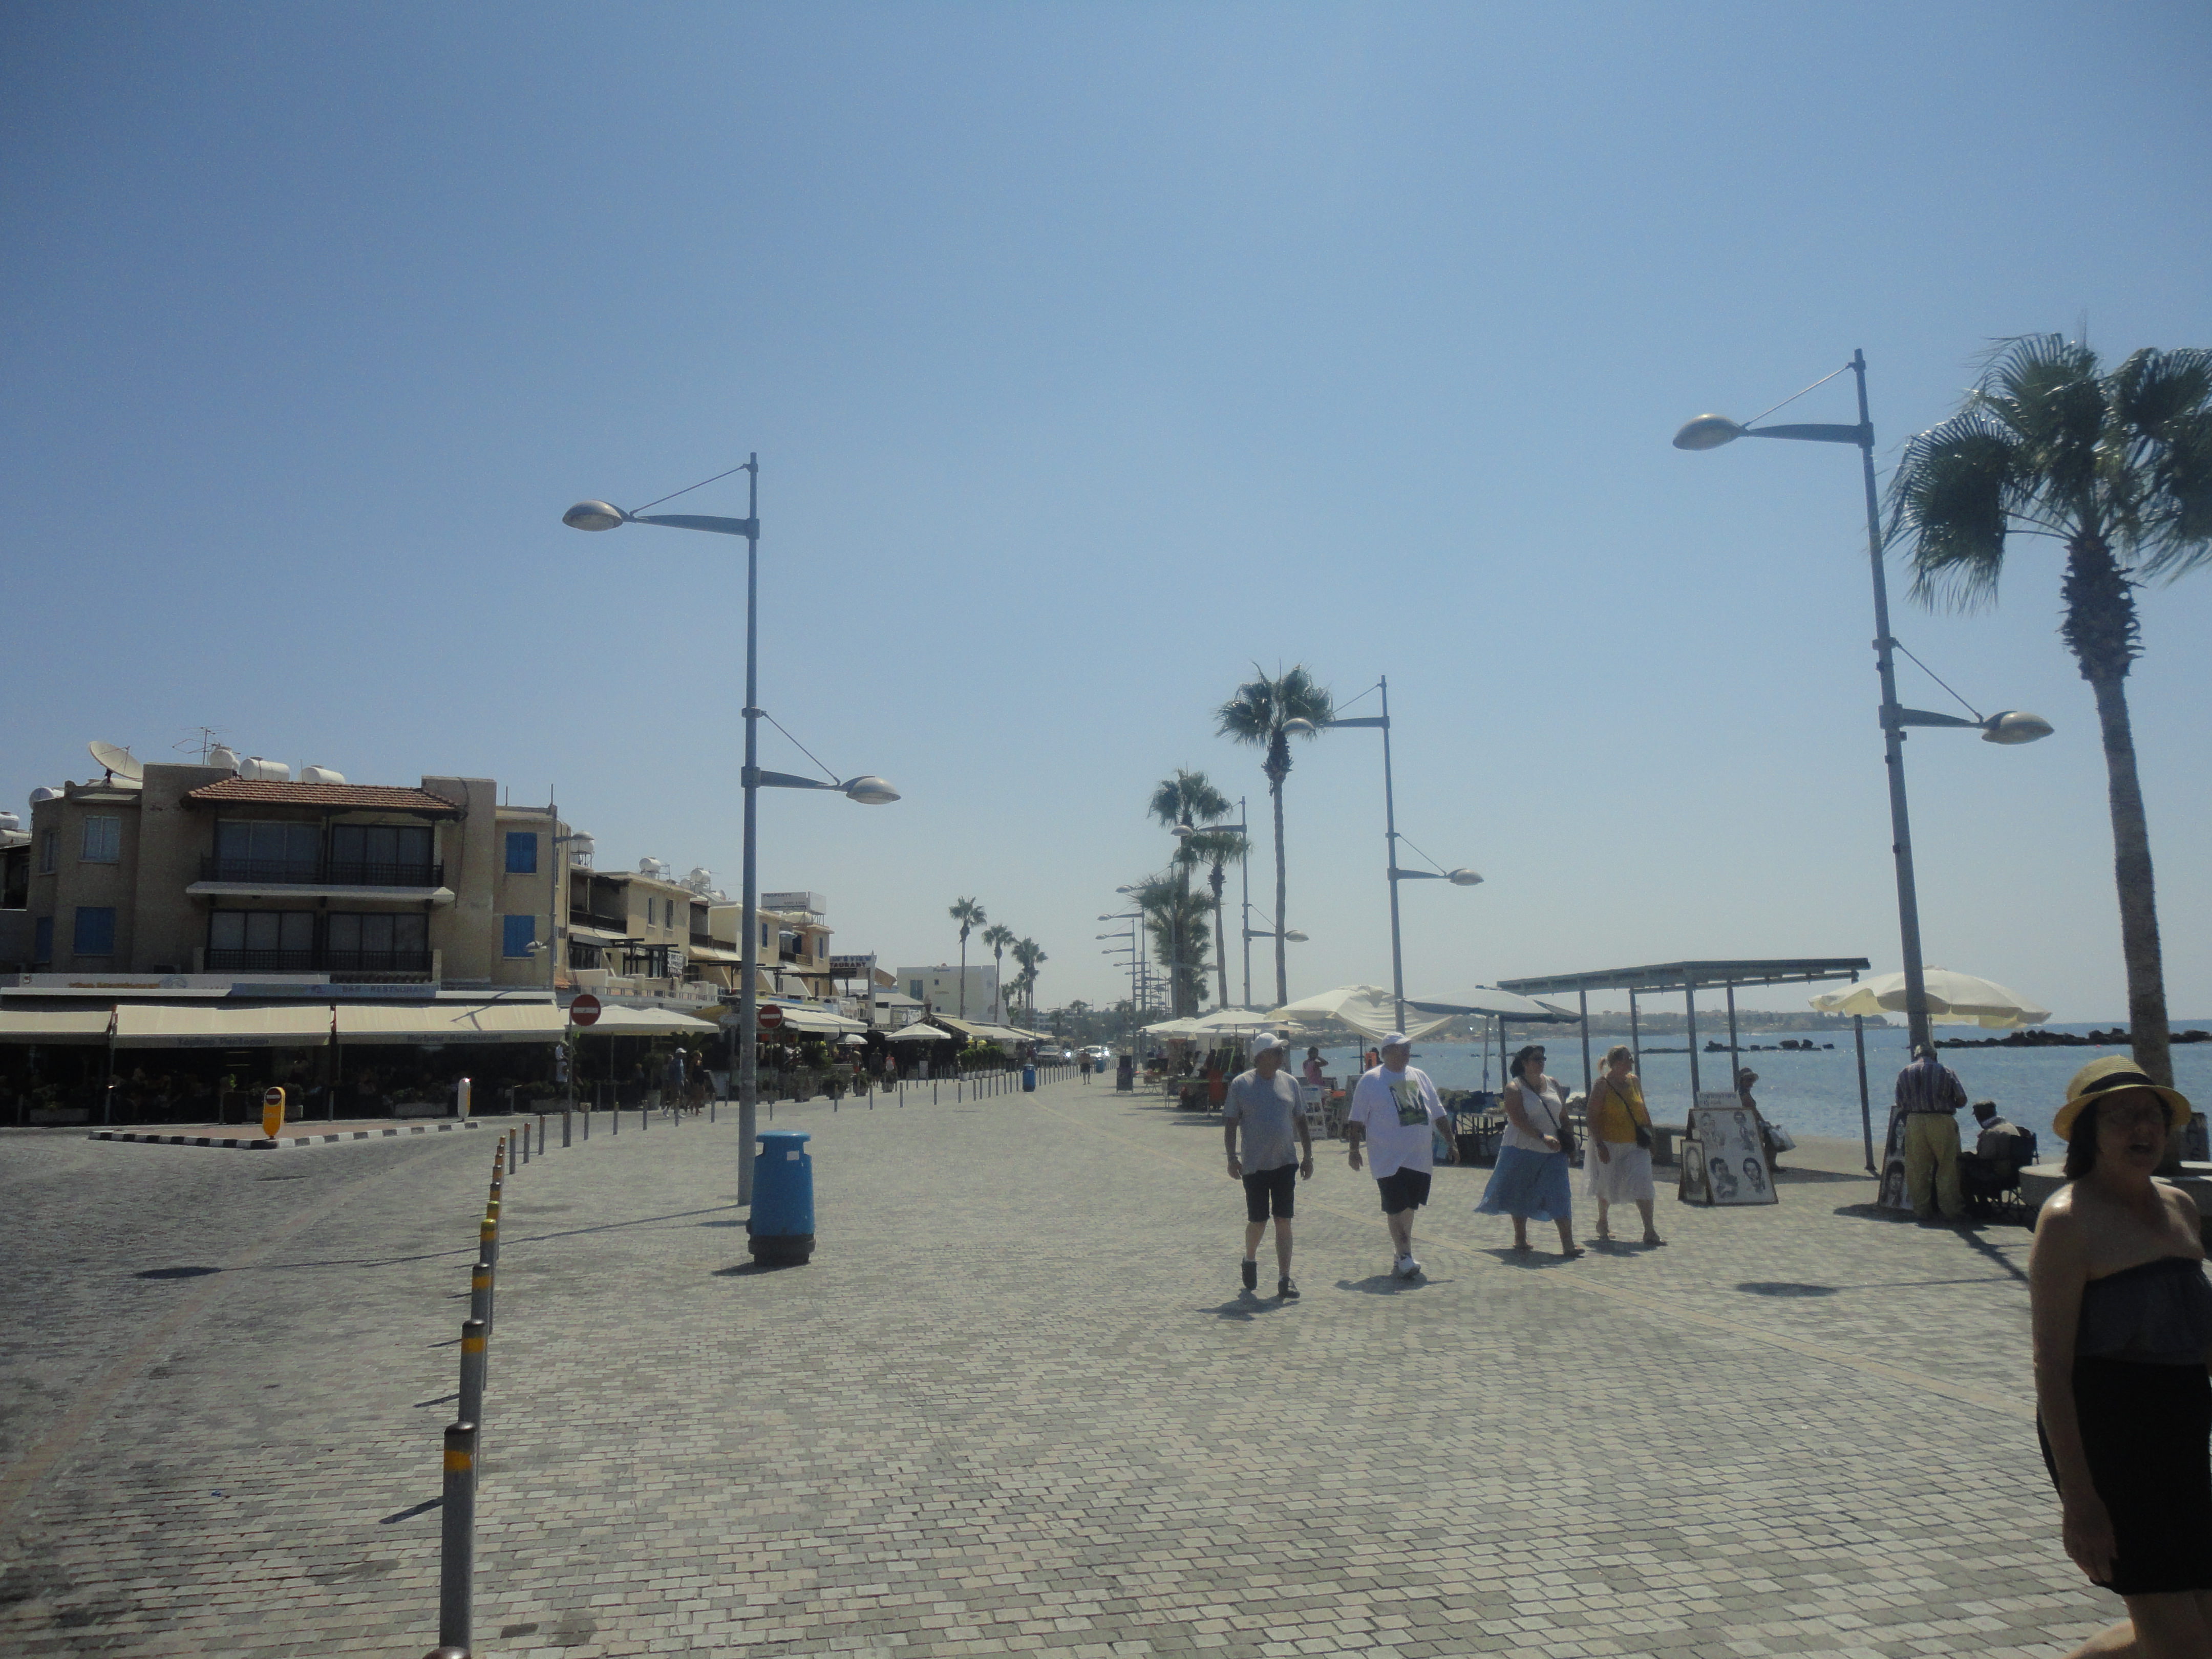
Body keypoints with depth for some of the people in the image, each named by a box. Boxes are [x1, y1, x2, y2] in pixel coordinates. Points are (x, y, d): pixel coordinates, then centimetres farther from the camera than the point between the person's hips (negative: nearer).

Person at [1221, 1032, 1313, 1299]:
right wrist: (1232, 1159, -9)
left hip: (1286, 1163, 2)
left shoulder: (1290, 1082, 7)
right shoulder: (1241, 1084, -4)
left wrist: (1308, 1156, 9)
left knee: (1284, 1222, 0)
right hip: (1254, 1165, -2)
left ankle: (1284, 1280, 4)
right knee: (1257, 1221, 6)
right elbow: (1230, 1123, -2)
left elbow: (1301, 1121, 13)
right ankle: (1250, 1260, 35)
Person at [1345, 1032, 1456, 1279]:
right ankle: (1405, 1258, -6)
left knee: (1409, 1207, 11)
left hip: (1420, 1157, 5)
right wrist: (1355, 1149, -8)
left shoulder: (1420, 1077, 14)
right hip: (1389, 1158, -5)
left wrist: (1450, 1143, 14)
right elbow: (1356, 1119, -3)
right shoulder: (1370, 1080, -3)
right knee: (1396, 1208, -9)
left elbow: (1439, 1113, 18)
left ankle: (1401, 1255, 22)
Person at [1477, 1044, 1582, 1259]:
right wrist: (1543, 1137, -26)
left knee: (1560, 1196, -7)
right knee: (1519, 1196, 7)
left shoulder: (1553, 1084, 9)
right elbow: (1519, 1120, -18)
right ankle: (1520, 1239, 22)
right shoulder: (1514, 1088, -7)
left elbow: (1563, 1116, 15)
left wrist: (1569, 1142, 8)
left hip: (1553, 1152, 3)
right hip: (1522, 1150, -3)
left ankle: (1568, 1243, -10)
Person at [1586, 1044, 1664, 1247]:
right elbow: (1593, 1117, -14)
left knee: (1643, 1184, -7)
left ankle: (1650, 1232, -7)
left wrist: (1650, 1135, 12)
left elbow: (1643, 1110, 17)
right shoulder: (1603, 1084, -12)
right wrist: (1599, 1145, -19)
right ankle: (1603, 1222, 34)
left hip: (1635, 1145, 4)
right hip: (1610, 1144, -4)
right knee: (1607, 1186, 10)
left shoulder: (1634, 1081, 6)